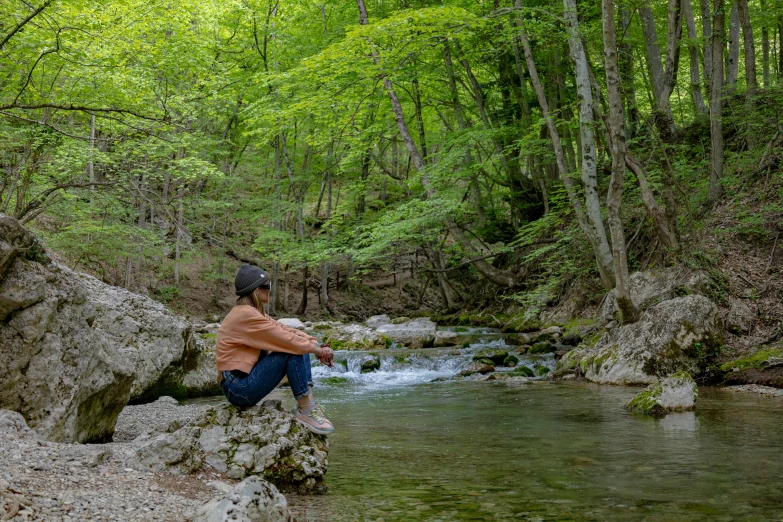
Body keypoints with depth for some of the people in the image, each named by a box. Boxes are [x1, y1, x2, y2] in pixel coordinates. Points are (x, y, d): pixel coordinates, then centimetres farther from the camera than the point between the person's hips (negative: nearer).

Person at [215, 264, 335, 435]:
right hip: (238, 387, -10)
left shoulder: (254, 312, 12)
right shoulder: (245, 315, -18)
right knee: (293, 350, -18)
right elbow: (285, 339, -18)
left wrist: (316, 345, -6)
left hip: (248, 377, 10)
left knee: (299, 347, 4)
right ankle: (305, 411, -14)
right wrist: (318, 350, -8)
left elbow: (286, 330, 6)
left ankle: (309, 402, -4)